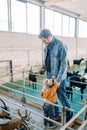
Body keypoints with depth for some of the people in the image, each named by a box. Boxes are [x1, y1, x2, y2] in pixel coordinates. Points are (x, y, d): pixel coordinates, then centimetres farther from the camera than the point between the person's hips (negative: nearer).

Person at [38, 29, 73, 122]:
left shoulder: (60, 46, -19)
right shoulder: (47, 46, 4)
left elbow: (64, 64, -19)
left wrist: (58, 79, -19)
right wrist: (47, 73, 13)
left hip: (58, 76, -7)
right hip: (49, 75, 7)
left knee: (61, 96, 6)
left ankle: (69, 115, 28)